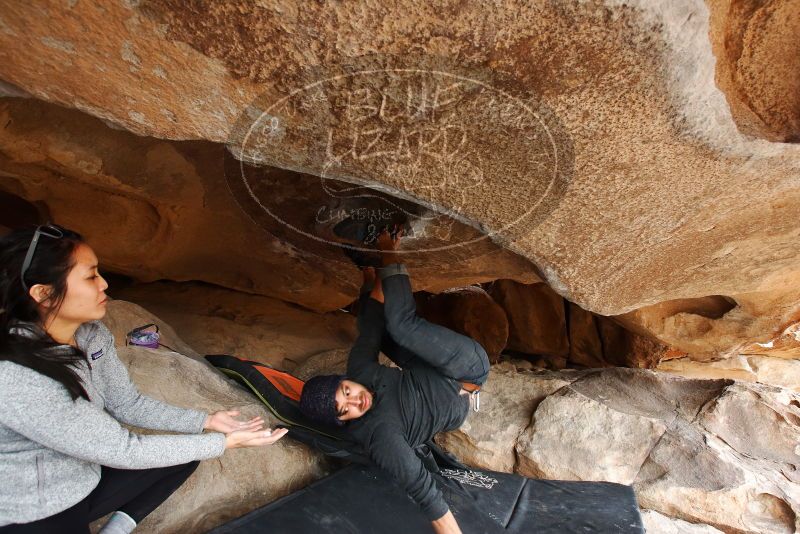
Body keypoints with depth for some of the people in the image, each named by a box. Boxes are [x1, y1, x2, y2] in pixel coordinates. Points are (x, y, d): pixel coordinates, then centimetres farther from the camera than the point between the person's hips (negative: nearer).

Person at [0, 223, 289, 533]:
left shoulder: (91, 335, -9)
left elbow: (128, 404, 0)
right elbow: (122, 451, -26)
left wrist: (207, 421, -10)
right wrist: (225, 442, -23)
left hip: (85, 479, 7)